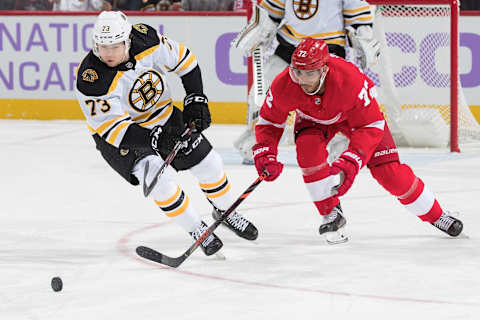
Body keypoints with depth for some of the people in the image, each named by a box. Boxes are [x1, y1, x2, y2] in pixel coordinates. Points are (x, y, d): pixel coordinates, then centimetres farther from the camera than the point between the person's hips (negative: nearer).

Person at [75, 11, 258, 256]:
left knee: (207, 162, 5)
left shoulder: (147, 41, -23)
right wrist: (152, 139, -45)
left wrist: (195, 99, -6)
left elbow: (183, 60, -3)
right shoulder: (91, 80, -33)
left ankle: (225, 211, 35)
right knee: (158, 178, -23)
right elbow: (112, 128, -33)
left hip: (162, 116, 4)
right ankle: (195, 229, 0)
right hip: (119, 135, -4)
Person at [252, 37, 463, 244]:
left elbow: (370, 127, -34)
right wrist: (265, 155, -33)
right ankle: (331, 214, -11)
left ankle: (436, 216, 13)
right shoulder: (283, 85, -33)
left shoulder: (350, 80, -42)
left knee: (388, 171, -9)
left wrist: (350, 162, -45)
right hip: (313, 117, 2)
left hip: (354, 114, -2)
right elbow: (269, 122, -16)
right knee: (308, 149, -30)